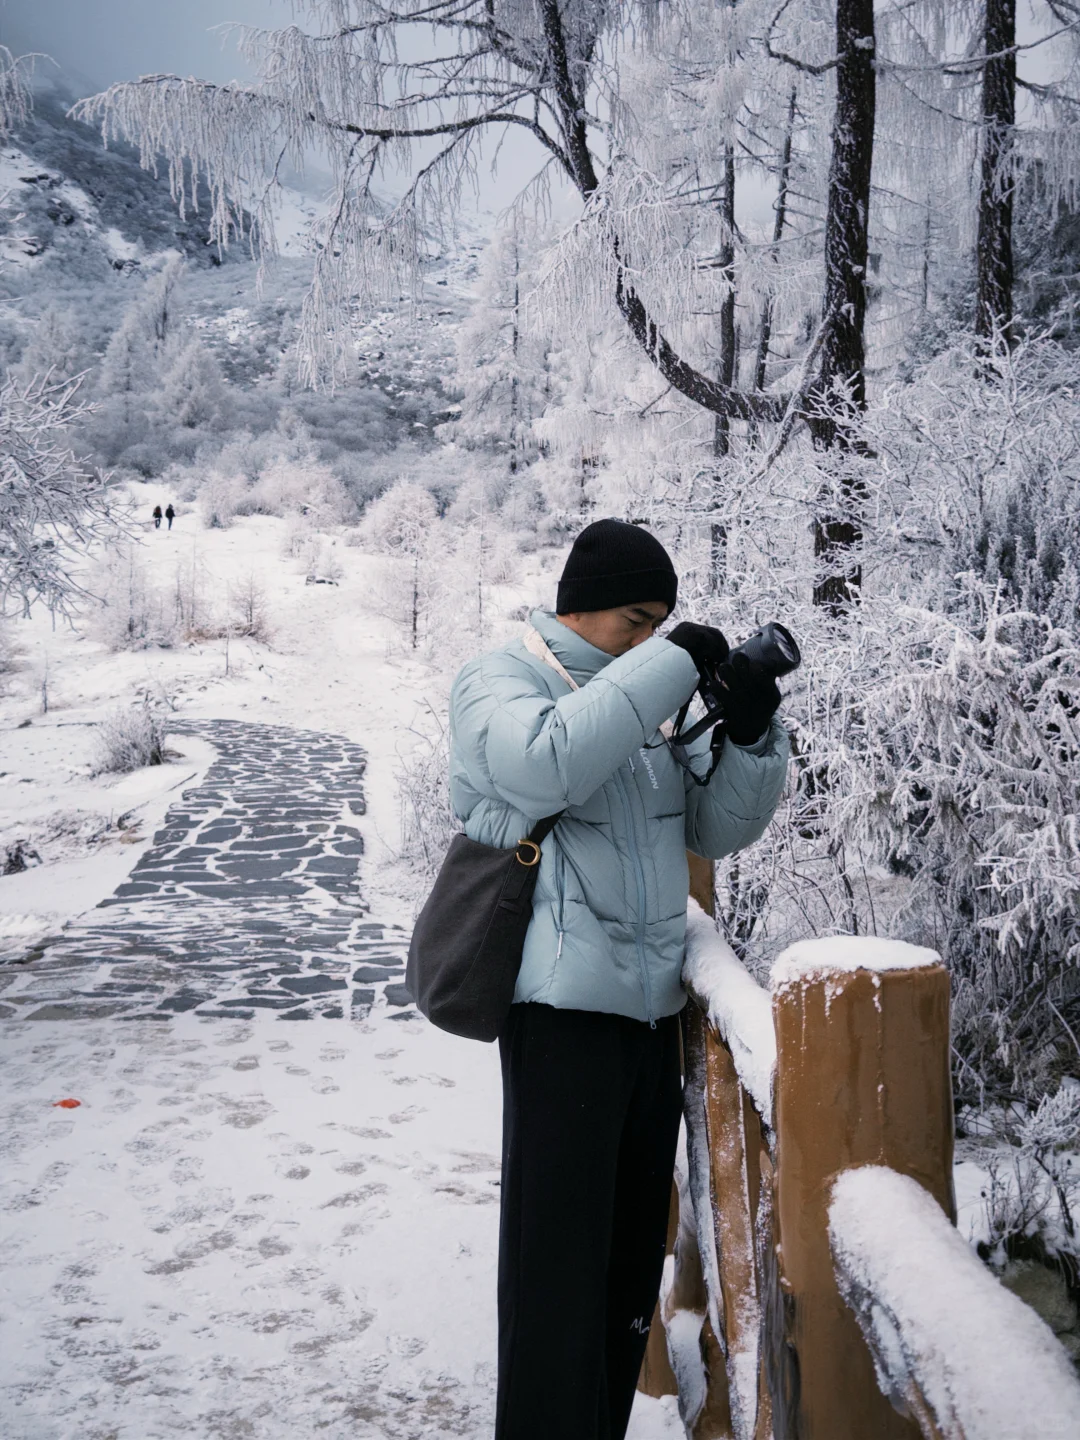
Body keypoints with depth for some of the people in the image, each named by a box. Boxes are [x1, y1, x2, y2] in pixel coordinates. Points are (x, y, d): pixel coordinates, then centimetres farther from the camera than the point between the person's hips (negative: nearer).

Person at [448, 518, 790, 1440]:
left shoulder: (647, 700, 16)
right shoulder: (500, 681, -1)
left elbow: (718, 828, 16)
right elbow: (549, 762, -24)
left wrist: (751, 732, -1)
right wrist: (671, 664, -17)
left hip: (652, 1008, 7)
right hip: (564, 1009, -7)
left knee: (634, 1258, 14)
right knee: (559, 1260, -5)